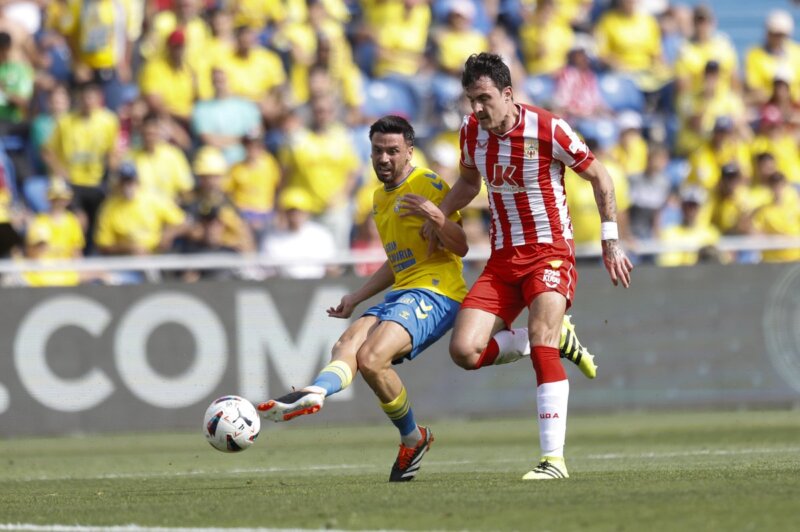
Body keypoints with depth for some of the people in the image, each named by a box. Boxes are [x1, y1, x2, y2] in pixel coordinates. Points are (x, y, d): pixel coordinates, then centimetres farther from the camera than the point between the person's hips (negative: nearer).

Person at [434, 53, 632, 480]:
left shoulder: (547, 129, -15)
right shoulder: (472, 131, 1)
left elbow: (599, 177, -4)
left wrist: (611, 243, -7)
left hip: (550, 250, -6)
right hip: (503, 257, 6)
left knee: (541, 343, -26)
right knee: (464, 351, -11)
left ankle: (554, 458, -24)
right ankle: (554, 340, 15)